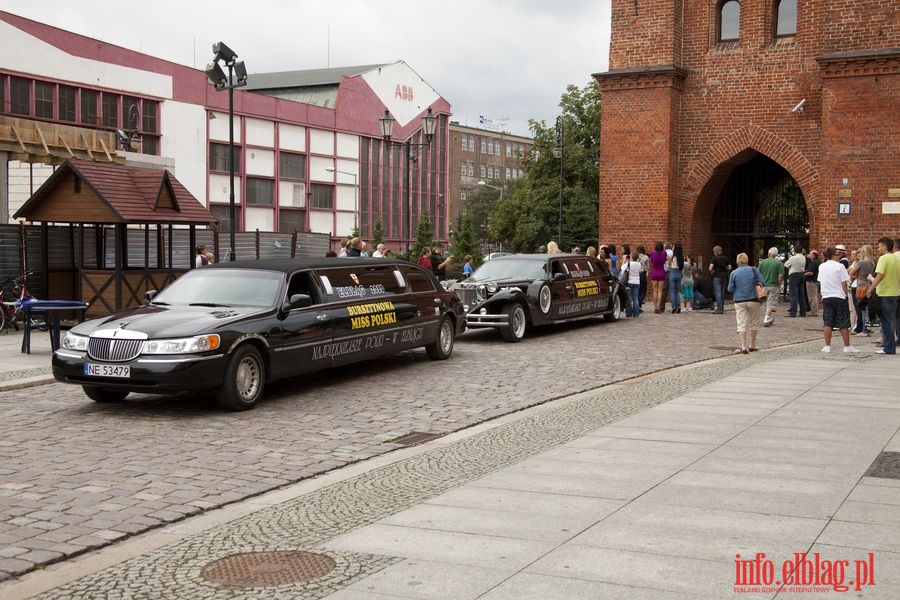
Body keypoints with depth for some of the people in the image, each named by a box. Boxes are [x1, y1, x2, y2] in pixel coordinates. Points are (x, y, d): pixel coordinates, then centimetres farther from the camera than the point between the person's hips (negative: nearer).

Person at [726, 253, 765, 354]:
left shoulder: (733, 273, -3)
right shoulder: (754, 270, -2)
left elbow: (730, 289, 0)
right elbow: (762, 282, -3)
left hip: (739, 301, -1)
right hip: (753, 300, 1)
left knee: (741, 324, -1)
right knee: (754, 323, 15)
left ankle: (743, 347, -12)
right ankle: (752, 345, 22)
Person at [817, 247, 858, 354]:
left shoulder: (821, 267, 6)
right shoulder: (839, 266, -9)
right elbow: (844, 283, -9)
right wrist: (845, 294, 3)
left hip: (826, 297, 4)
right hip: (839, 297, -4)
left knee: (827, 323, 6)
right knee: (843, 323, 1)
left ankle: (827, 346, 4)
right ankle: (847, 347, 4)